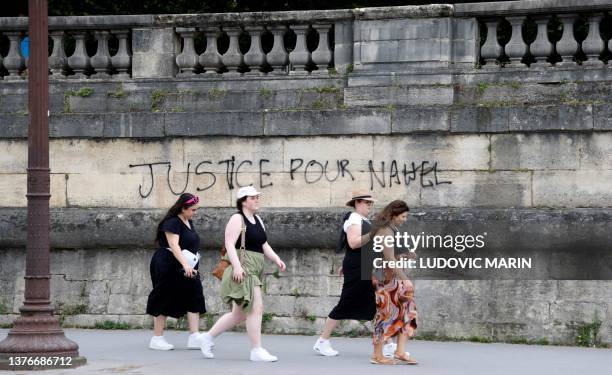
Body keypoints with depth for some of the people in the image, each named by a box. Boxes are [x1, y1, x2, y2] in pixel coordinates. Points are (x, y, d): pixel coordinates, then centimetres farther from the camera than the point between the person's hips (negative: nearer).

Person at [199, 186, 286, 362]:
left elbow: (264, 245, 19)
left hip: (254, 271, 9)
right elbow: (229, 244, -17)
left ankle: (208, 336, 24)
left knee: (239, 314, 14)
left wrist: (276, 259, 3)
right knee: (256, 308, -13)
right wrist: (237, 266, -28)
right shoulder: (237, 219, -8)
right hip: (242, 271, -9)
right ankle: (256, 350, -10)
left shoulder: (257, 220, 18)